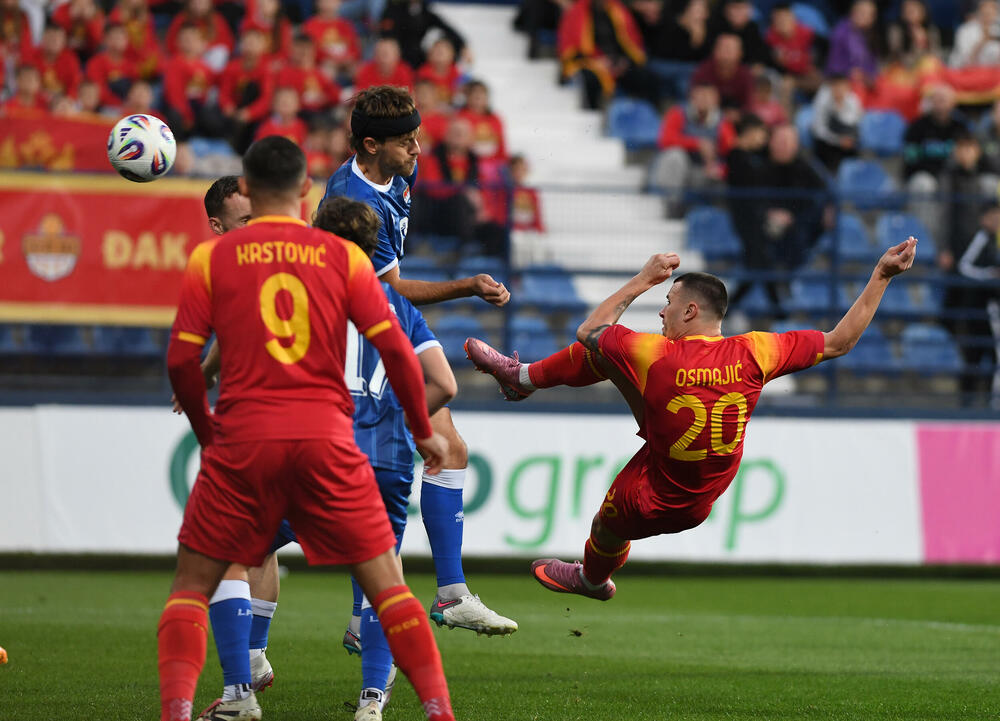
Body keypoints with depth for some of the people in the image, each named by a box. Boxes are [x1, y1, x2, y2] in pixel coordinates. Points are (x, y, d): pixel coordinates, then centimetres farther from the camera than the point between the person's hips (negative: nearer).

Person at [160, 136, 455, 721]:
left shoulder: (211, 257, 4)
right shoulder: (343, 256, 5)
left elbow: (182, 360, 1)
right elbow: (396, 349, 1)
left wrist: (206, 430, 18)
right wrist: (424, 431, 14)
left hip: (242, 442, 0)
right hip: (327, 443, 1)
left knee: (193, 584, 11)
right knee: (387, 582, 9)